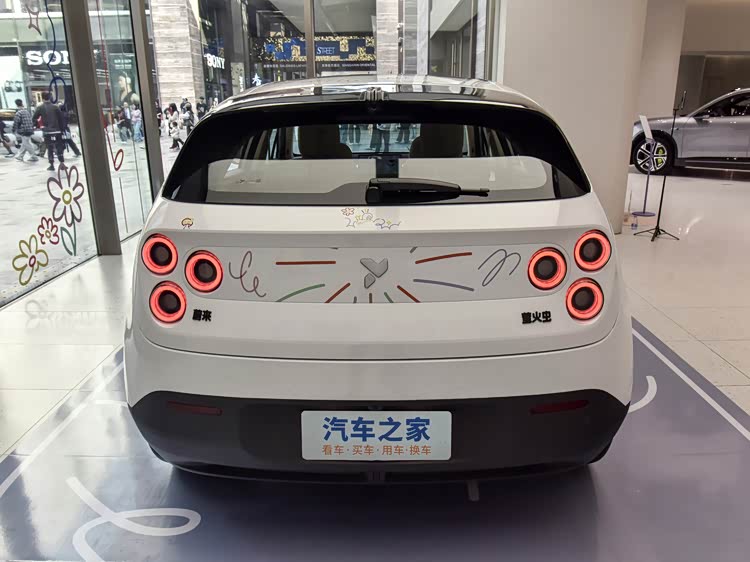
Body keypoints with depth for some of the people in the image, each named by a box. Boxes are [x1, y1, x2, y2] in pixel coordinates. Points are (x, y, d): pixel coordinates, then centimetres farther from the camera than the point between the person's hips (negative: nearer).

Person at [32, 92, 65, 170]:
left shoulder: (40, 108, -3)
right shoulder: (55, 107, 1)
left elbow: (33, 119, -2)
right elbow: (61, 118, 0)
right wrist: (61, 129, 5)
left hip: (47, 131, -1)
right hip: (57, 131, 1)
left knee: (50, 148, 6)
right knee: (59, 147, 7)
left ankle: (52, 165, 6)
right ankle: (62, 163, 0)